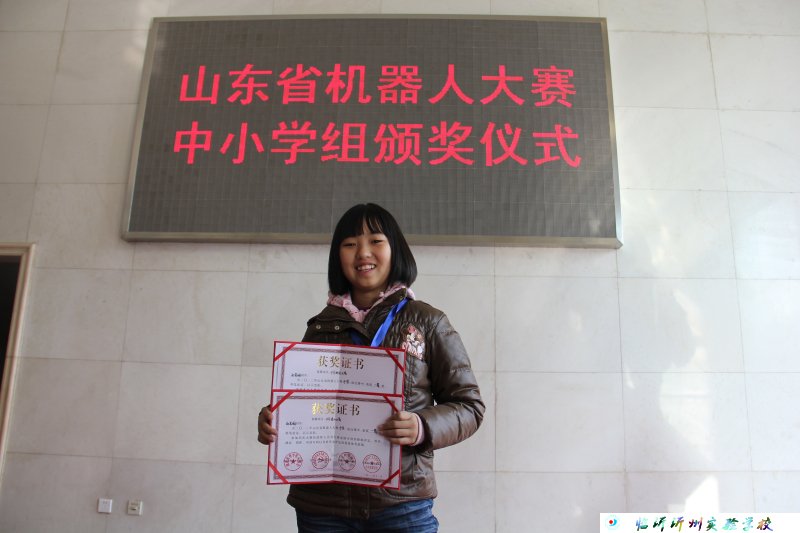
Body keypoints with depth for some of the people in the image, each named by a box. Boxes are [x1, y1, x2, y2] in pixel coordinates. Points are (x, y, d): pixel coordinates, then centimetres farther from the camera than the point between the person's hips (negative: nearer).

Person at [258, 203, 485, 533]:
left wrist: (424, 428, -18)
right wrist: (272, 422, -5)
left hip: (401, 502, -2)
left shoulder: (426, 321, 0)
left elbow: (469, 405, 0)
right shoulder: (321, 326, 8)